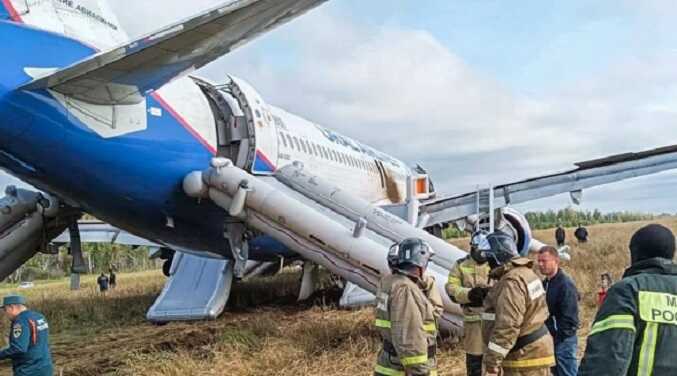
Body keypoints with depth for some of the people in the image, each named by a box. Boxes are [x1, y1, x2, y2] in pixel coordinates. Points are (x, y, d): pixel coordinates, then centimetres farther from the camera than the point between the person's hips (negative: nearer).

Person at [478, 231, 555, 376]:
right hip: (531, 350, 11)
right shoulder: (524, 272, 12)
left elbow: (507, 327, -28)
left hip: (525, 355, -11)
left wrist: (492, 364, -24)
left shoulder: (511, 282, -22)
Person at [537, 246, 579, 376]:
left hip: (563, 340, -9)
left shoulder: (566, 284, -16)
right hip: (550, 339, 9)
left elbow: (569, 318, -20)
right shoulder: (545, 283, 12)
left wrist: (556, 337, -19)